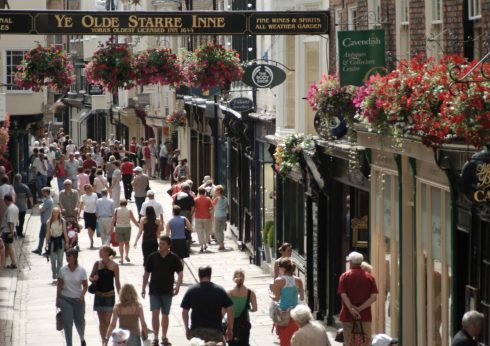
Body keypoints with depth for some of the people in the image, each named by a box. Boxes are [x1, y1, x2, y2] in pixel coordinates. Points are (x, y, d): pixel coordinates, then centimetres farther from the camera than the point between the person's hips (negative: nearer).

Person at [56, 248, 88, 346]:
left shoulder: (81, 270, -7)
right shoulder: (62, 270, -3)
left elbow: (85, 285, -2)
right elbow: (59, 285, 4)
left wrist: (82, 295, -20)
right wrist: (57, 299, 3)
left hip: (78, 300, 0)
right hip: (65, 299, 0)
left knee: (80, 322, 12)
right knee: (67, 323, -5)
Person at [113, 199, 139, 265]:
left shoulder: (117, 210, -3)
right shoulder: (129, 210, -3)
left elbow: (113, 220, -2)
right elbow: (134, 220, 0)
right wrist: (140, 226, 10)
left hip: (119, 228, 0)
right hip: (127, 227, 0)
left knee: (121, 244, 5)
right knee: (127, 242, 19)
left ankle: (122, 259, 3)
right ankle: (127, 255, 8)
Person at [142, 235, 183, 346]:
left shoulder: (174, 258, -3)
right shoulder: (152, 257, -2)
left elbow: (180, 273, -4)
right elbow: (146, 273, 6)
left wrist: (177, 286, -18)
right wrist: (143, 288, 4)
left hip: (167, 291, 0)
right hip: (154, 291, 0)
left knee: (165, 315, 10)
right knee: (155, 313, -10)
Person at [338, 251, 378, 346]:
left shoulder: (344, 276, -2)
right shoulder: (369, 277, 2)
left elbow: (343, 295, -12)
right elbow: (374, 297, -7)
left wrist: (351, 309, -12)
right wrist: (360, 308, -10)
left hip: (348, 315, -1)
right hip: (365, 315, 1)